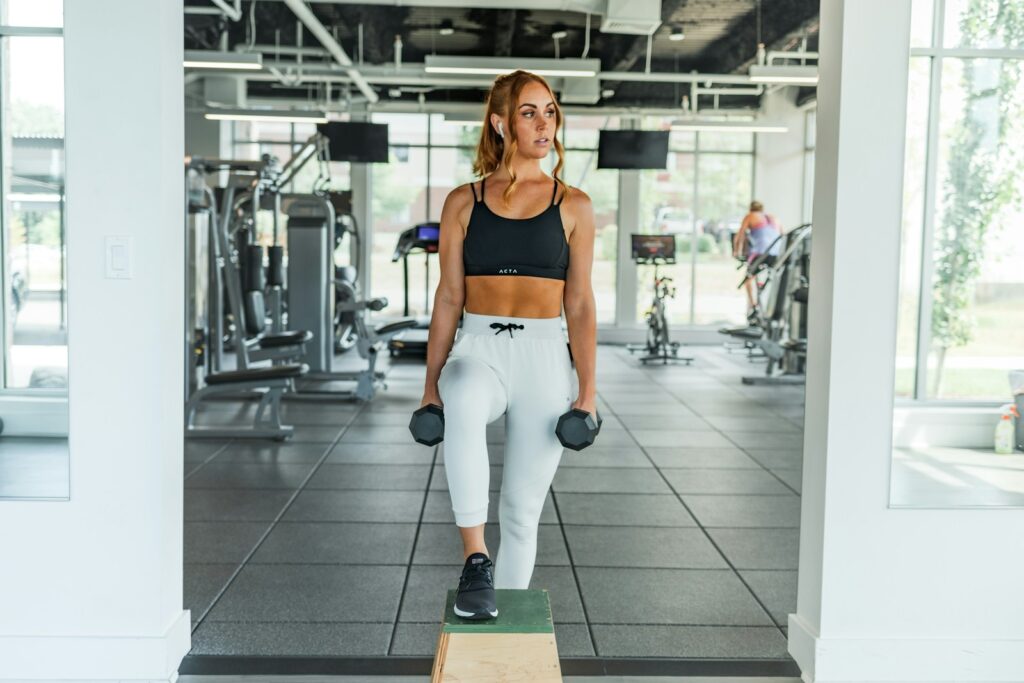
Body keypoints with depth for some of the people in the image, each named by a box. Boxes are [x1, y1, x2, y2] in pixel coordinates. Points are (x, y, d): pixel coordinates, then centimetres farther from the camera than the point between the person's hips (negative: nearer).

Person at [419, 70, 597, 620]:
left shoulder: (573, 206, 5)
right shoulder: (463, 202, 6)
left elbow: (580, 304, 4)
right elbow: (449, 297, 7)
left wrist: (587, 389, -1)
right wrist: (431, 384, 4)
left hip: (543, 358, 1)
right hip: (477, 349, 0)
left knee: (521, 512, 5)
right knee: (461, 409, -37)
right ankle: (475, 561, -29)